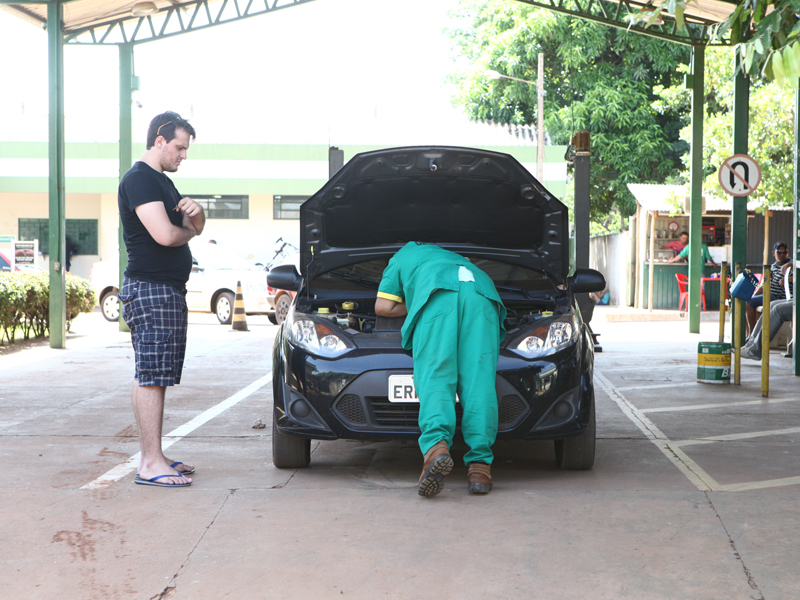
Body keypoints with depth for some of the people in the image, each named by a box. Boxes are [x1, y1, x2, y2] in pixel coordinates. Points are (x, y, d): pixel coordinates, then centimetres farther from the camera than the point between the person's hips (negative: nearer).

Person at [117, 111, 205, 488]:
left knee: (157, 378, 11)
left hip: (170, 291, 10)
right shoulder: (139, 179, -12)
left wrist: (195, 214, 1)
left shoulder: (162, 182, 21)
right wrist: (189, 231, -2)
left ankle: (155, 456, 17)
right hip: (149, 290, -10)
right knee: (150, 377, -10)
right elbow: (165, 235, -24)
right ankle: (150, 464, -9)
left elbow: (193, 228, 24)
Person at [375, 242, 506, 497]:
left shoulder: (401, 257, 39)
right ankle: (480, 462, -21)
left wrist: (412, 308, 45)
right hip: (482, 295, 3)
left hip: (438, 295, -3)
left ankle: (436, 445, -39)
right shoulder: (457, 259, 50)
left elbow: (383, 307, 31)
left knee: (434, 376, -14)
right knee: (479, 381, -8)